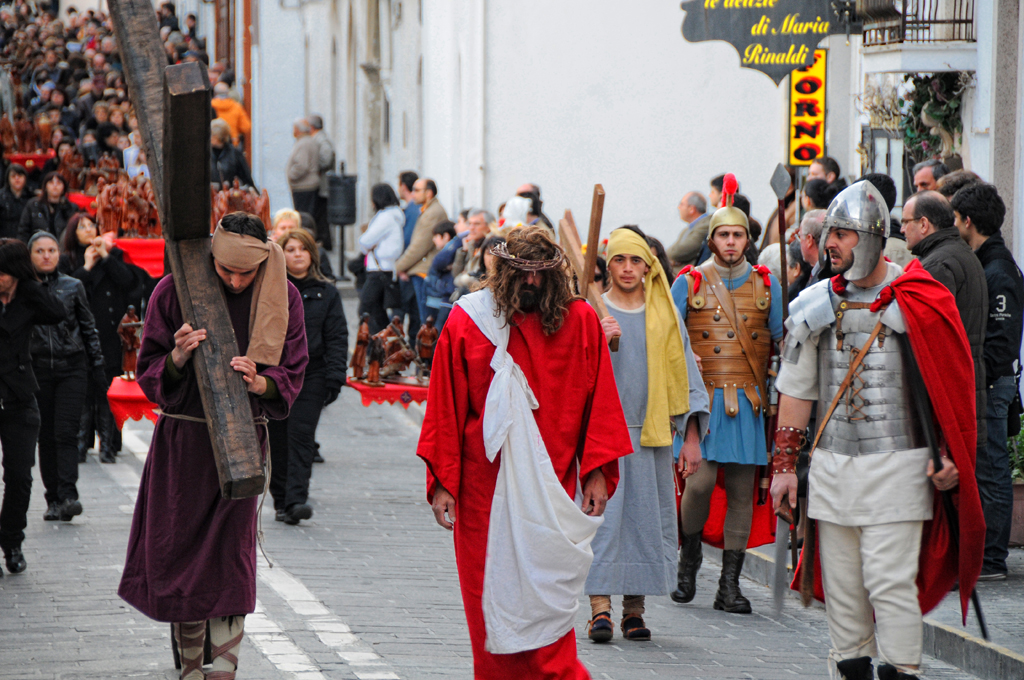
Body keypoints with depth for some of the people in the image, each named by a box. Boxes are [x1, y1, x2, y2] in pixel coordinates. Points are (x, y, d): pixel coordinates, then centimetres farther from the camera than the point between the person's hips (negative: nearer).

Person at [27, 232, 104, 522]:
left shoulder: (73, 287, 7)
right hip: (37, 368, 1)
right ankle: (53, 499, 9)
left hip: (72, 367, -1)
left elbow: (88, 327, 13)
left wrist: (97, 362, 10)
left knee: (66, 432, -11)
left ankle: (68, 496, -16)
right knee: (46, 435, 3)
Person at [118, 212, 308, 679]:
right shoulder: (174, 291, -4)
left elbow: (291, 377, 2)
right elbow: (150, 374, 0)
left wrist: (259, 383, -20)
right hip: (183, 436, 0)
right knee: (179, 546, 3)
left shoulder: (281, 298, -1)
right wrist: (178, 357, -21)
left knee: (232, 552, -7)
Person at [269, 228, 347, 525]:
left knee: (301, 436, -11)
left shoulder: (326, 293, 8)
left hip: (310, 375, -1)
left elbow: (337, 337, 7)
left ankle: (297, 499, -17)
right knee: (276, 440, 3)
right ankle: (281, 502, 12)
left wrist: (335, 377, -3)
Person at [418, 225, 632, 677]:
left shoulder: (580, 321, 4)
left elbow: (599, 401, 8)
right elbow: (445, 408, 3)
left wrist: (596, 471, 1)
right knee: (492, 591, 4)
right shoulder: (468, 322, 2)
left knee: (546, 593, -6)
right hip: (486, 483, 0)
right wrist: (441, 482, -2)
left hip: (551, 485, 0)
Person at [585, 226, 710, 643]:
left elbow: (683, 370, 12)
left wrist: (692, 432, 5)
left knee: (646, 520, 3)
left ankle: (634, 609, 11)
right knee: (602, 514, -9)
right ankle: (600, 608, -11)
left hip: (650, 434, 3)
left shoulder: (664, 315, 10)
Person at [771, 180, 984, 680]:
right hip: (831, 465, 4)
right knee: (841, 585, 6)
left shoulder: (917, 302, -3)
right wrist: (784, 464, 10)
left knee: (890, 581, -10)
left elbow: (950, 384, 1)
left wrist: (949, 456, -6)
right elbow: (795, 390, 14)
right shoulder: (814, 306, 10)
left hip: (898, 464, -4)